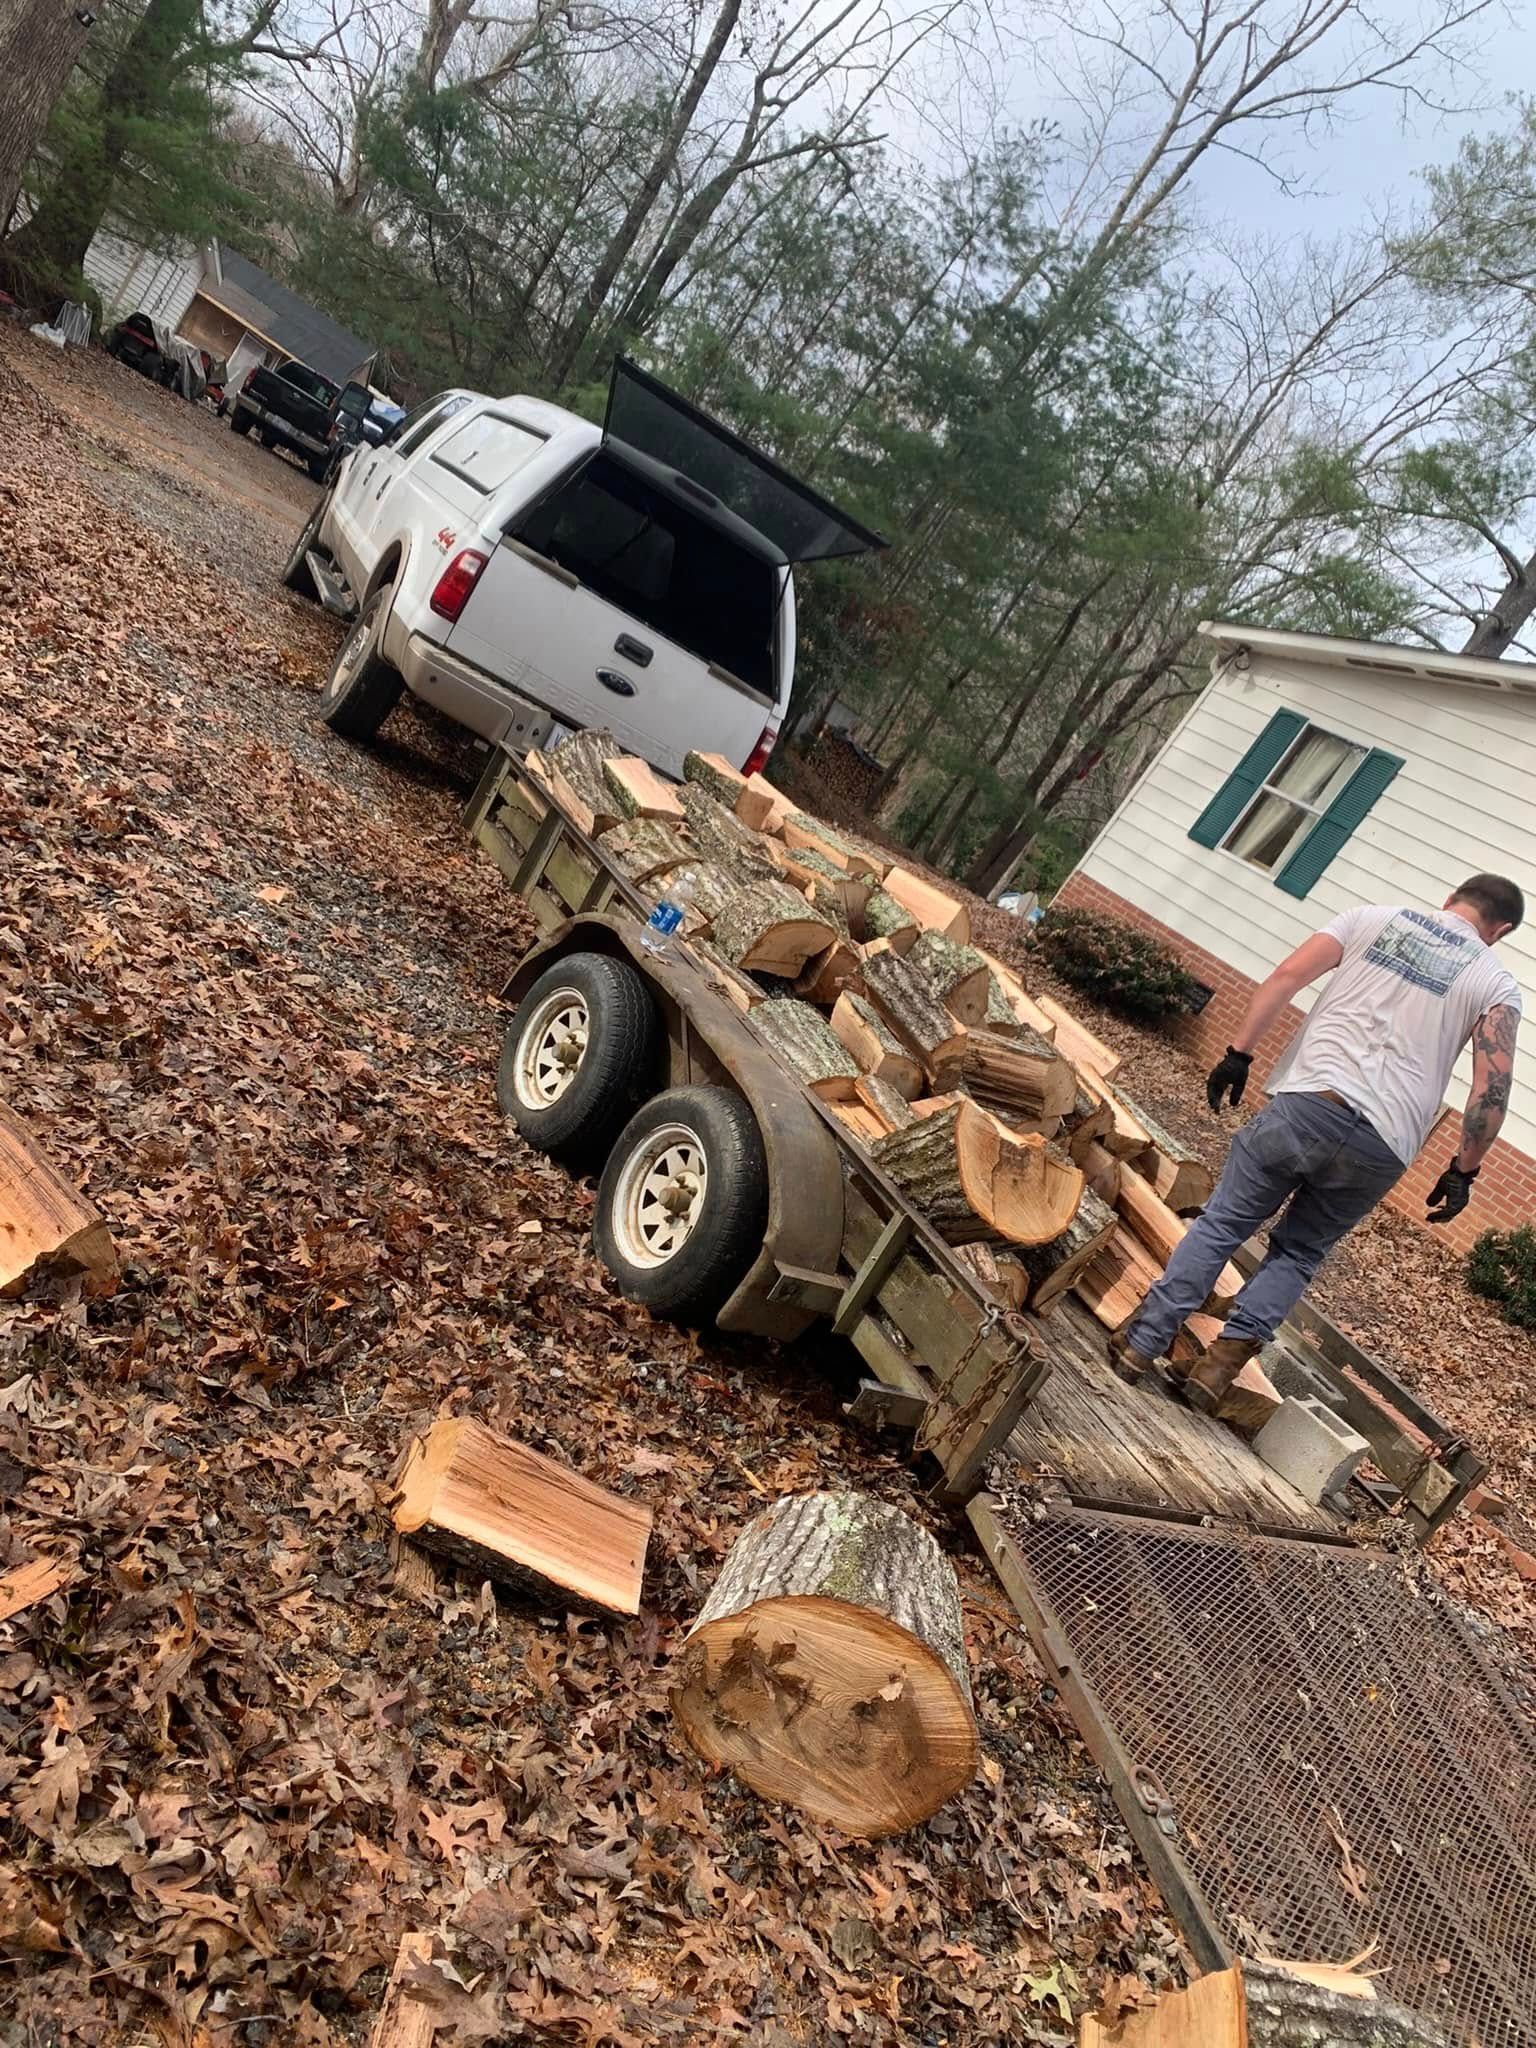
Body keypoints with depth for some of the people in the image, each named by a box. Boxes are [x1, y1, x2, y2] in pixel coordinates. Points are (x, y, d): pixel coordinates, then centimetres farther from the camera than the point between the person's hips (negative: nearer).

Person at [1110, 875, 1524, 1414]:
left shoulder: (1376, 917, 14)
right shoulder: (1498, 984, 13)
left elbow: (1286, 975, 2)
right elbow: (1492, 1090, 3)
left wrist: (1239, 1052, 3)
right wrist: (1462, 1171, 12)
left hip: (1308, 1102, -1)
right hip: (1383, 1145, 1)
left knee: (1222, 1224, 10)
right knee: (1299, 1252, 19)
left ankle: (1141, 1344, 7)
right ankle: (1224, 1359, 4)